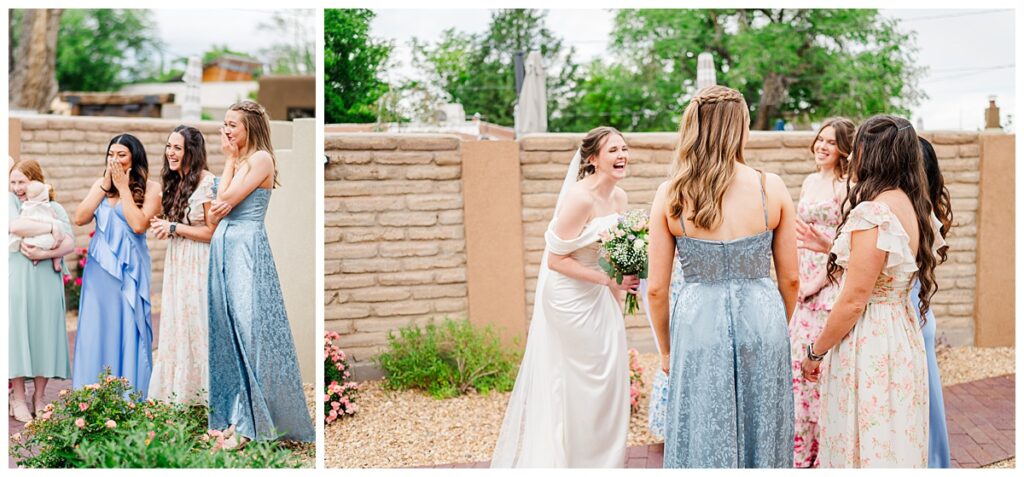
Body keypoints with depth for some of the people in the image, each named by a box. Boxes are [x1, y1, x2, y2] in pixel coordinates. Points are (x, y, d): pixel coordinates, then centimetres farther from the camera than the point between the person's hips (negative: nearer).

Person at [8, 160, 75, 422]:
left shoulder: (55, 208, 11)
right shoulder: (10, 201, 7)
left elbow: (69, 243, -1)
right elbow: (14, 226, -14)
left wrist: (43, 254, -16)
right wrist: (51, 229, -10)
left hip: (47, 279, 1)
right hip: (17, 279, -1)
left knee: (45, 332, 0)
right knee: (17, 331, -3)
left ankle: (39, 397, 9)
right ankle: (18, 398, 5)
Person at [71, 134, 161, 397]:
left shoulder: (149, 188, -2)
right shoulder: (100, 184, 11)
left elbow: (139, 225, -15)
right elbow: (80, 219, 0)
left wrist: (124, 187, -9)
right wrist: (105, 186, -3)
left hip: (129, 267, -4)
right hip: (98, 267, 4)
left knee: (127, 332, -1)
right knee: (96, 331, 4)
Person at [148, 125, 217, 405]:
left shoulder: (207, 183, -14)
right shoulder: (174, 183, 12)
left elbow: (212, 232, -15)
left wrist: (174, 228, -12)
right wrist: (161, 225, 5)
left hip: (199, 264, -8)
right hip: (176, 263, 8)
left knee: (197, 325, -3)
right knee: (176, 325, 10)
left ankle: (201, 393, 7)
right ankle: (178, 394, 18)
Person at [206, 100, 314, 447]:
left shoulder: (261, 159, -5)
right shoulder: (235, 162, 18)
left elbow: (227, 200, -12)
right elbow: (217, 209, 10)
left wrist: (230, 159, -2)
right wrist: (231, 159, 6)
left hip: (247, 249, -9)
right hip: (223, 247, 9)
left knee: (249, 329, -10)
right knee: (226, 329, 6)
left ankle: (248, 422, -8)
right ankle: (232, 415, 10)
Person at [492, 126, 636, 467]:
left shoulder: (619, 198, 3)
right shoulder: (579, 198, -22)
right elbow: (555, 260, -21)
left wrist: (616, 299, 8)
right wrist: (607, 279, -22)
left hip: (598, 298, 8)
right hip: (570, 298, -8)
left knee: (611, 373, 13)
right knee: (583, 380, 1)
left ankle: (604, 459, 28)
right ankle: (577, 461, 18)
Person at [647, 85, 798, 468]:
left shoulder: (670, 194, -6)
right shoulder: (772, 188, -5)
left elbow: (657, 289, -2)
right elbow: (790, 278, 3)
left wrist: (665, 349, 12)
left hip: (699, 322, -1)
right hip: (761, 319, 1)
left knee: (702, 441, 10)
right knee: (762, 435, 16)